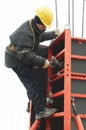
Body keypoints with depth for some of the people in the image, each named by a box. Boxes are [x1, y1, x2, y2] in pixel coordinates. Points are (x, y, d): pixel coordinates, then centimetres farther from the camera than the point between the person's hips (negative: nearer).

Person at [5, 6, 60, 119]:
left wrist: (53, 34, 8)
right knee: (32, 84, -13)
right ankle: (40, 111, -11)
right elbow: (24, 55, -35)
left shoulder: (34, 27, -1)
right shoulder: (26, 33, -31)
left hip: (22, 57, 10)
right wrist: (42, 62, -34)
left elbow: (40, 37, 20)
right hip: (17, 61, -10)